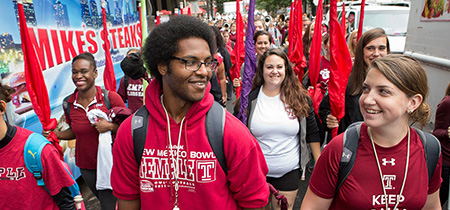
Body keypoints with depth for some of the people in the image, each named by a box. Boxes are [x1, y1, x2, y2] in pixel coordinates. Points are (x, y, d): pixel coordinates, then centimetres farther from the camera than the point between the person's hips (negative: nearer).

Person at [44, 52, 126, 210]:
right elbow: (75, 131, 12)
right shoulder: (68, 104, -3)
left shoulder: (111, 97, -16)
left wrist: (110, 126, -27)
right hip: (86, 166, 5)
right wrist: (55, 135, -4)